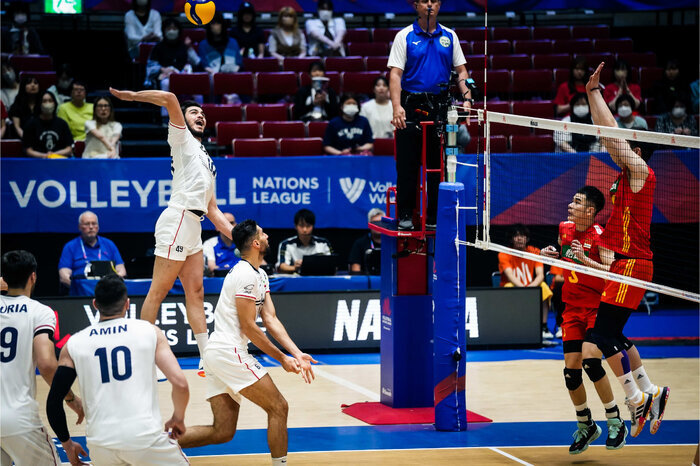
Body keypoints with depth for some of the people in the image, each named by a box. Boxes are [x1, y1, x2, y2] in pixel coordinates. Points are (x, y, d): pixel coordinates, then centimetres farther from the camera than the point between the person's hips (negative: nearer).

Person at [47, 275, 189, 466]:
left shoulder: (74, 345, 8)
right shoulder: (150, 332, 4)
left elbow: (53, 402, 6)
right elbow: (180, 383, -5)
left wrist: (67, 443, 20)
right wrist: (178, 419, 14)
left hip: (101, 445, 3)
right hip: (145, 436, -2)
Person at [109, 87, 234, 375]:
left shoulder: (207, 161, 28)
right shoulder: (182, 139, 6)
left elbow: (212, 210, 27)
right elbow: (170, 99, -10)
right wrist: (130, 95, -10)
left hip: (193, 228, 9)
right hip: (178, 220, -9)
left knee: (195, 293, 7)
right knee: (158, 291, -8)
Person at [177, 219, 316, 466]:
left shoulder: (260, 276, 18)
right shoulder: (246, 275, -13)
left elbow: (270, 319, 11)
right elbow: (248, 327, -14)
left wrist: (297, 353, -1)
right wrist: (282, 358, -8)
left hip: (216, 353, 10)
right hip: (229, 351, -10)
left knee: (223, 431, 6)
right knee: (278, 408, -4)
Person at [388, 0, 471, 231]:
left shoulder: (449, 36, 10)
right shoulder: (405, 36, 1)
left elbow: (461, 71, 12)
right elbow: (395, 73, -6)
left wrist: (467, 98, -5)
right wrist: (397, 106, -19)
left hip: (440, 106, 3)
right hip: (411, 105, -3)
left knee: (438, 165, 4)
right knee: (407, 164, -2)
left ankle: (434, 216, 11)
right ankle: (405, 215, 6)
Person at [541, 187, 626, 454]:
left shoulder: (599, 236, -15)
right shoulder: (565, 229, 4)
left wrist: (585, 260, -32)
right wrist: (552, 254, 4)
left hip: (597, 308, -6)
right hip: (572, 308, 6)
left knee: (589, 361, -21)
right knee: (571, 369, 1)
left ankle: (615, 422, -7)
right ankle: (585, 426, 19)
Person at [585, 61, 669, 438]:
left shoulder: (640, 171, -9)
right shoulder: (627, 176, 15)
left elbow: (612, 132, -11)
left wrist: (595, 92, -9)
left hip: (632, 263, -10)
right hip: (623, 263, 10)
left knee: (603, 334, -11)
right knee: (611, 334, 12)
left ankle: (637, 398, -6)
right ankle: (650, 393, 16)